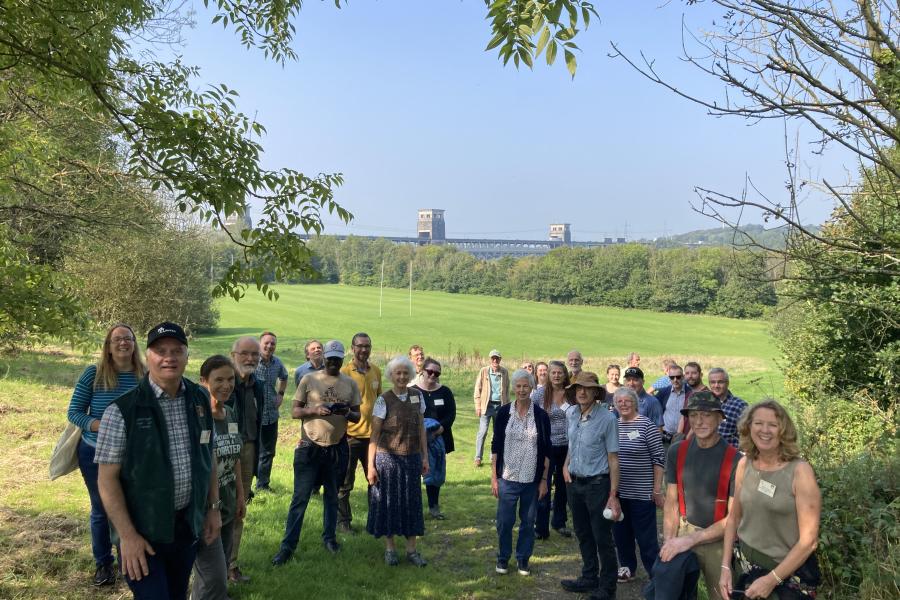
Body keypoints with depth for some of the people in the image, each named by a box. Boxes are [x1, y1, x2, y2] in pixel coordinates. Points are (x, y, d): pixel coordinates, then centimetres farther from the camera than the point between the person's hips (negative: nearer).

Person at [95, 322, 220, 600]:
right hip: (141, 530, -5)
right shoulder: (122, 410, -15)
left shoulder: (200, 400, 1)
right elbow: (107, 477, -14)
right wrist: (127, 535, -17)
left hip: (187, 525, 5)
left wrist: (213, 508, 9)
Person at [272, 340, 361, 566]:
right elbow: (294, 412, -4)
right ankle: (288, 545, 5)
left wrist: (348, 413, -16)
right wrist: (314, 410, -22)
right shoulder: (309, 380, -4)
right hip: (310, 446, -3)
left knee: (332, 496, 16)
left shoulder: (350, 384, 3)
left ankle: (329, 537, 30)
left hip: (337, 447, 3)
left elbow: (357, 416, 7)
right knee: (300, 498, -1)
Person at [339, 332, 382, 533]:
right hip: (350, 434, -5)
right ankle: (343, 521, 18)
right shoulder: (345, 372, -9)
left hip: (372, 433, 5)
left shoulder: (376, 371, 7)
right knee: (345, 482, 6)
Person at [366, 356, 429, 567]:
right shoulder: (383, 400, -8)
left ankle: (411, 549, 20)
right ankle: (390, 548, 22)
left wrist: (425, 457, 7)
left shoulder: (417, 396, 4)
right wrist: (371, 465, -10)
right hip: (388, 458, -3)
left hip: (412, 458, 3)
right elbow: (374, 435, -7)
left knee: (412, 502, 8)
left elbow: (421, 429, 10)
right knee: (388, 501, 6)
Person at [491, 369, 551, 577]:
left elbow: (546, 450, 2)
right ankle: (503, 558, 25)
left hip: (532, 479, 0)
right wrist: (494, 477, -2)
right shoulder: (504, 413, -3)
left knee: (528, 522, 10)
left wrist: (544, 480, 0)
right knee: (504, 521, 4)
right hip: (508, 478, 0)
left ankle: (523, 558, 28)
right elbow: (495, 446, 1)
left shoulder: (541, 415, -2)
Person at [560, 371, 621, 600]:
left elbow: (613, 459, -15)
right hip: (575, 483, 6)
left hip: (597, 484, -6)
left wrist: (613, 495, -16)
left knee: (602, 538, 4)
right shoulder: (572, 414, 2)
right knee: (583, 535, 18)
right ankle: (589, 579, 34)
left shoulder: (607, 419, -16)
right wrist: (566, 466, 7)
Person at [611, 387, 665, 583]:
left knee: (645, 536, 1)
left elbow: (659, 458, -9)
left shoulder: (646, 425, -9)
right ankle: (627, 567, 31)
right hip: (616, 491, 5)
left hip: (641, 492, -5)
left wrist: (657, 489, -10)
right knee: (621, 532, 14)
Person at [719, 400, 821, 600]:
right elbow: (734, 518, 6)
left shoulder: (800, 471, -17)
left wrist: (772, 580, -16)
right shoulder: (744, 464, -3)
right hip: (743, 565, 4)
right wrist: (725, 567, -1)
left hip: (787, 573, -4)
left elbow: (809, 540, -17)